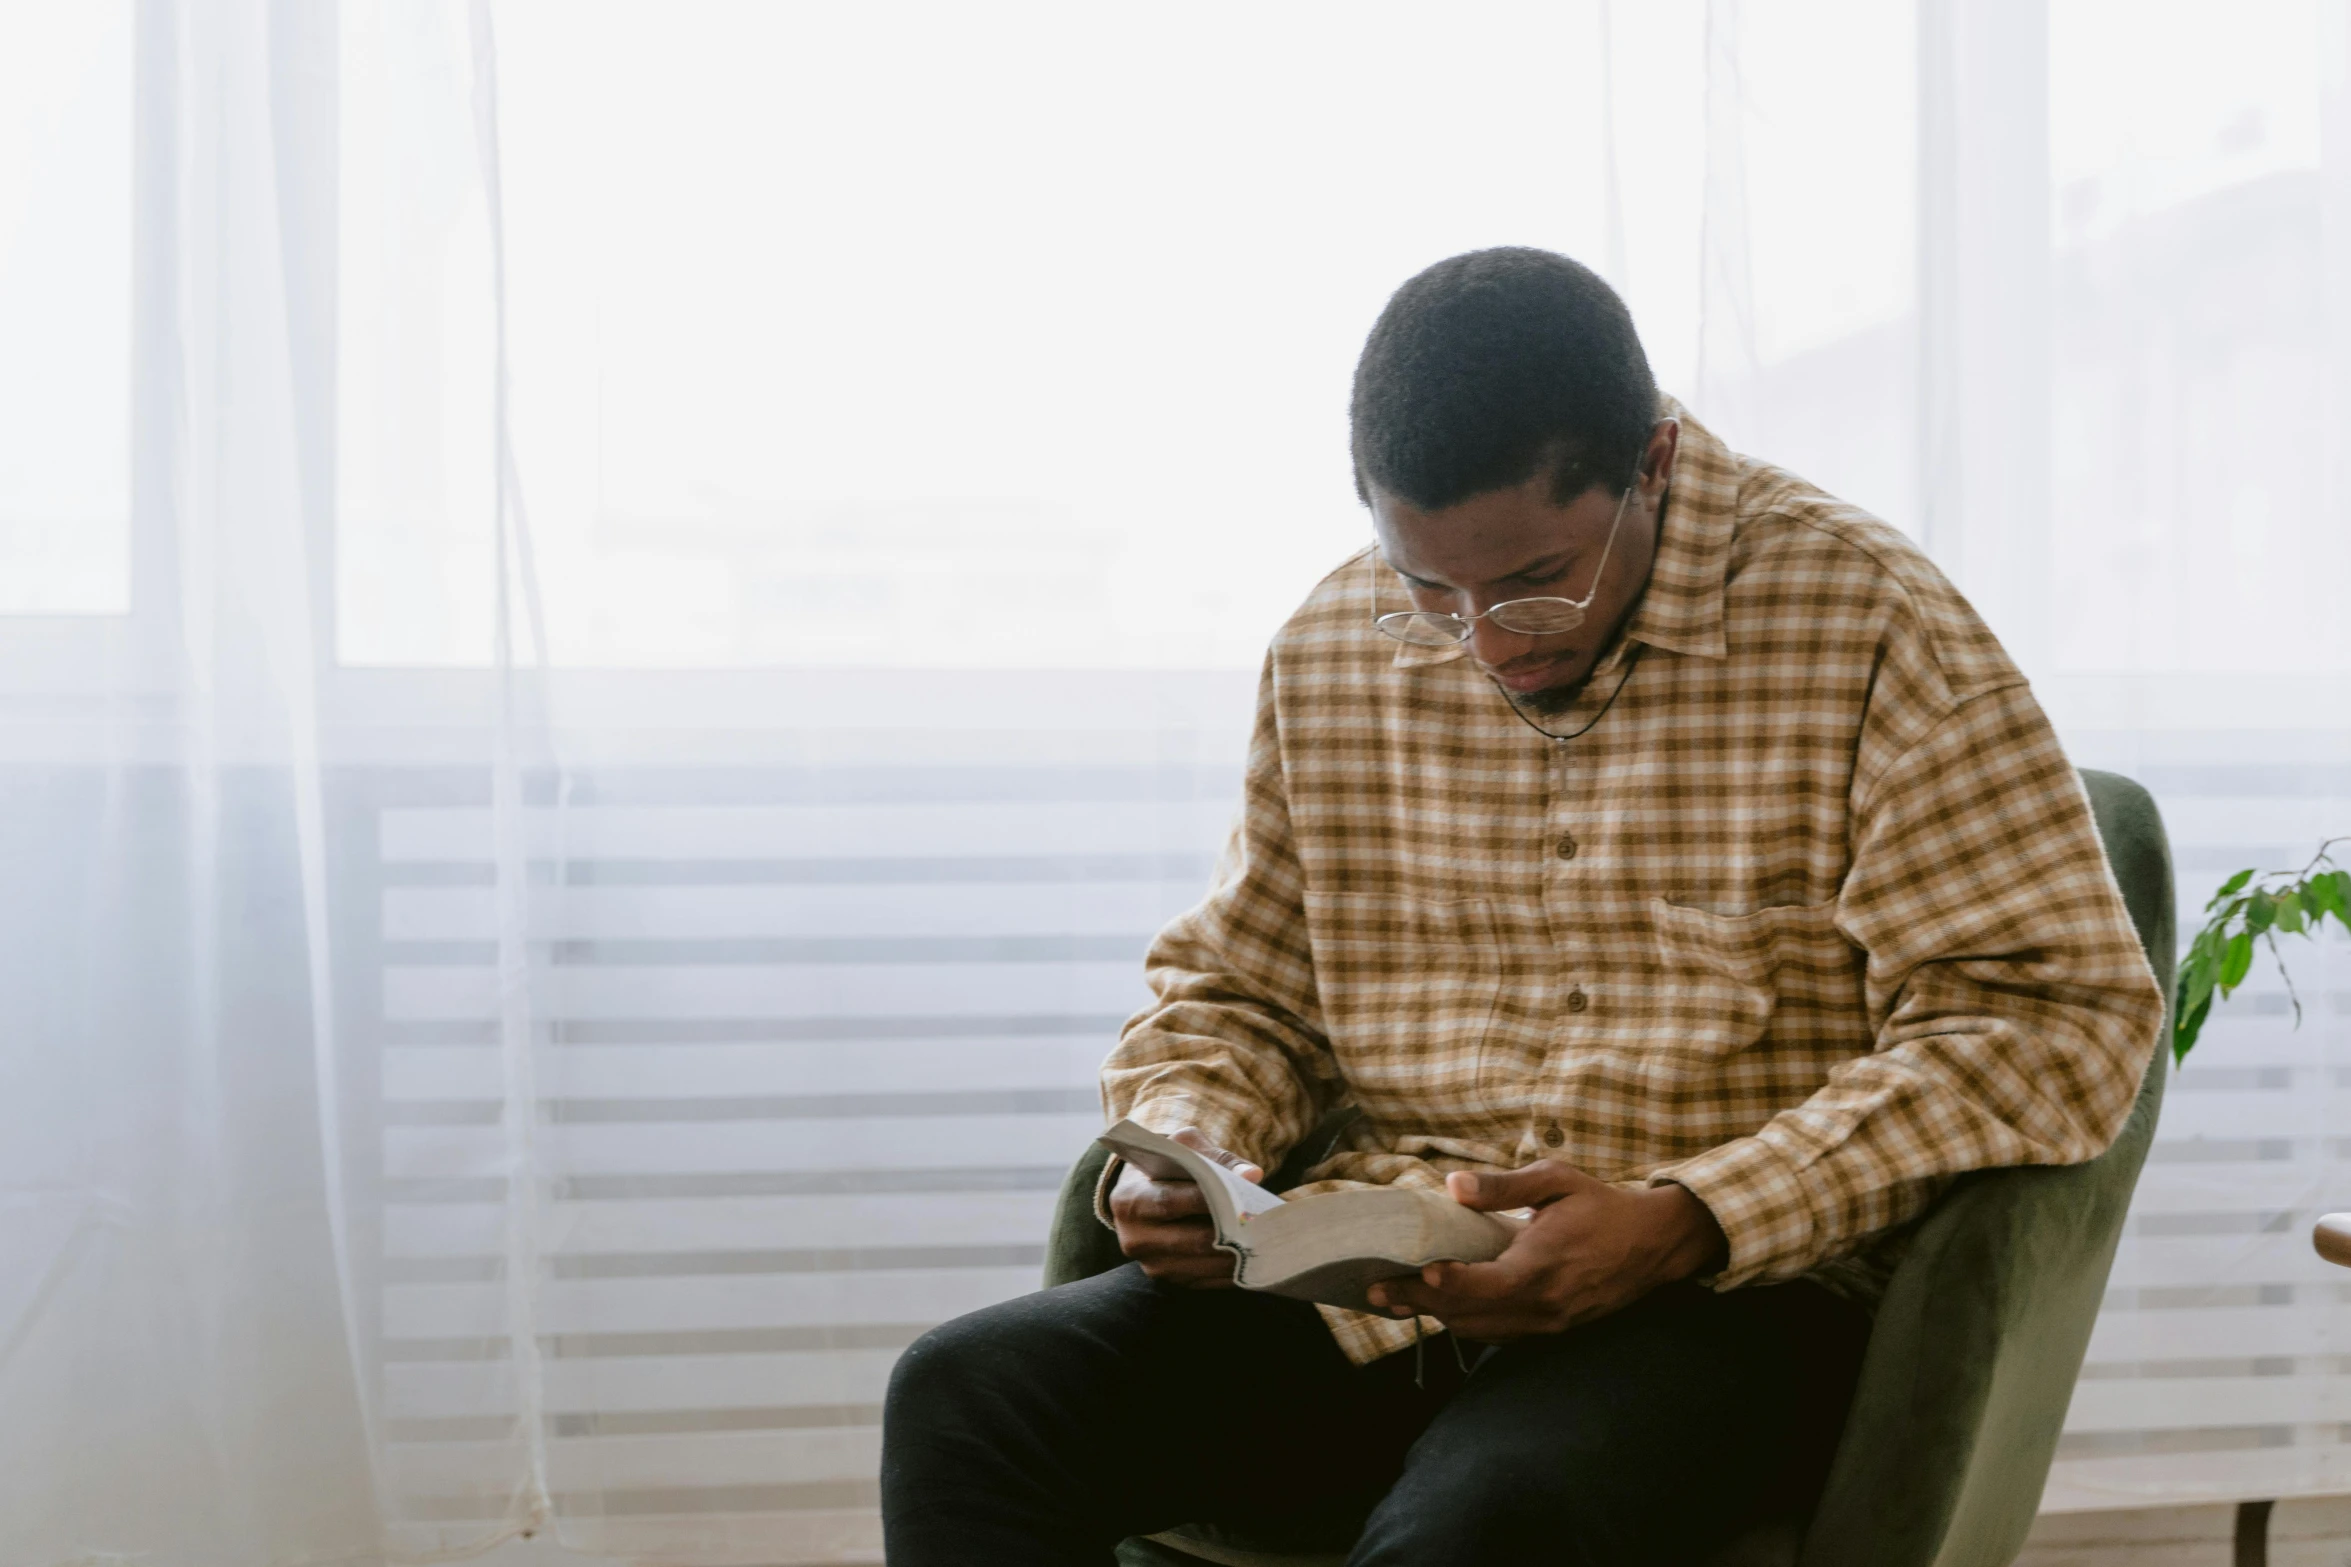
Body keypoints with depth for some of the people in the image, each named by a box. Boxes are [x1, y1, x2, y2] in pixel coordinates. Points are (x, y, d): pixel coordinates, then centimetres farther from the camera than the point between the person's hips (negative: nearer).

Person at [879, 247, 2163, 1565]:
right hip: (1379, 1298, 5)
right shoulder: (1330, 654, 9)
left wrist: (1687, 1222, -21)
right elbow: (1233, 989, 21)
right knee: (968, 1396, -19)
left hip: (1726, 1298, -4)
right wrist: (1179, 1156, -3)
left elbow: (2061, 1011, -11)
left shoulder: (1868, 626, -6)